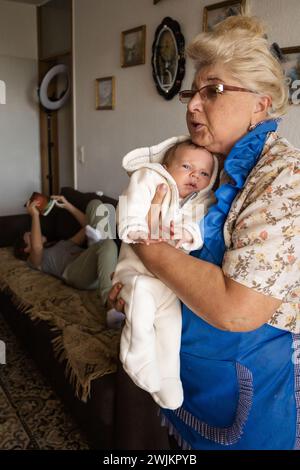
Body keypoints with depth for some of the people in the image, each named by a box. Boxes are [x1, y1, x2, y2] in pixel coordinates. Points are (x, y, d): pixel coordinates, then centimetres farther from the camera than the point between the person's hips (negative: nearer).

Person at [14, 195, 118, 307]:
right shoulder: (34, 260, 19)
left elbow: (87, 226, 38)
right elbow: (37, 247, -7)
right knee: (108, 244, -42)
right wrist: (35, 215, 3)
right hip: (76, 271, -7)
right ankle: (109, 302, -54)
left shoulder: (62, 244, 42)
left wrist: (67, 206, 30)